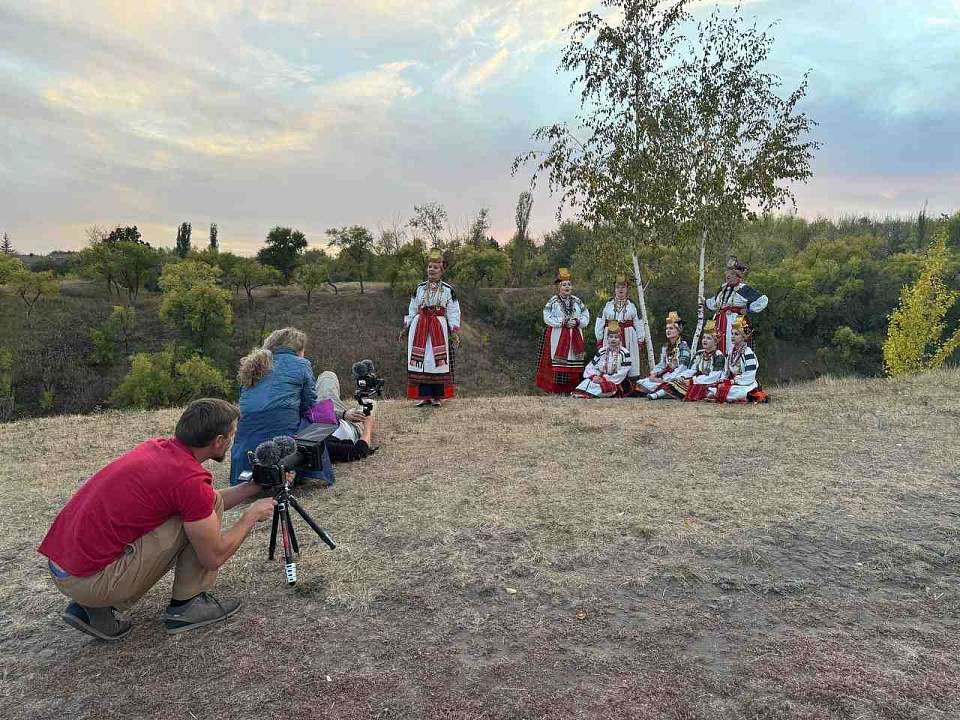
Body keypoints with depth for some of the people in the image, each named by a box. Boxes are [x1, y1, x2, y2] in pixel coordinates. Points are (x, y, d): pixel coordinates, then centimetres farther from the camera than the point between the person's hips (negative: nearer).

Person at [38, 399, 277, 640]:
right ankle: (186, 604, 7)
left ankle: (93, 608, 16)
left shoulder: (156, 447, 7)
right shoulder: (190, 478, -18)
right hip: (91, 580, -9)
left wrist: (254, 486, 23)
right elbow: (214, 557, -7)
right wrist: (251, 516, 7)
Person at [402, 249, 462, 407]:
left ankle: (437, 396, 8)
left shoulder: (448, 290, 2)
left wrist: (455, 333, -6)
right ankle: (423, 395, 8)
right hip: (419, 328, 2)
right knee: (420, 360, 0)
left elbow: (453, 312, 1)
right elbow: (412, 310, 14)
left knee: (438, 360, -1)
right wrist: (406, 328, 10)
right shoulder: (419, 288, 9)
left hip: (439, 328, -2)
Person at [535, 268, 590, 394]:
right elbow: (547, 318, -11)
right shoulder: (553, 302, -1)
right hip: (557, 336, -4)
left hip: (575, 337, 4)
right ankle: (556, 389, -2)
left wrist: (576, 321, -11)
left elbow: (586, 316, 9)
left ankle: (572, 389, 8)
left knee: (574, 362, 2)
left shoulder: (577, 301, 11)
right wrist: (563, 322, -16)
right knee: (558, 363, -7)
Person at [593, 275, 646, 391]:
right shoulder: (608, 305, 10)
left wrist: (640, 340, 4)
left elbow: (638, 324, 10)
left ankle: (630, 388, 0)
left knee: (630, 362, -3)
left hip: (629, 337, 1)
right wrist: (599, 339, 2)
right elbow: (599, 323, 8)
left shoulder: (632, 305, 12)